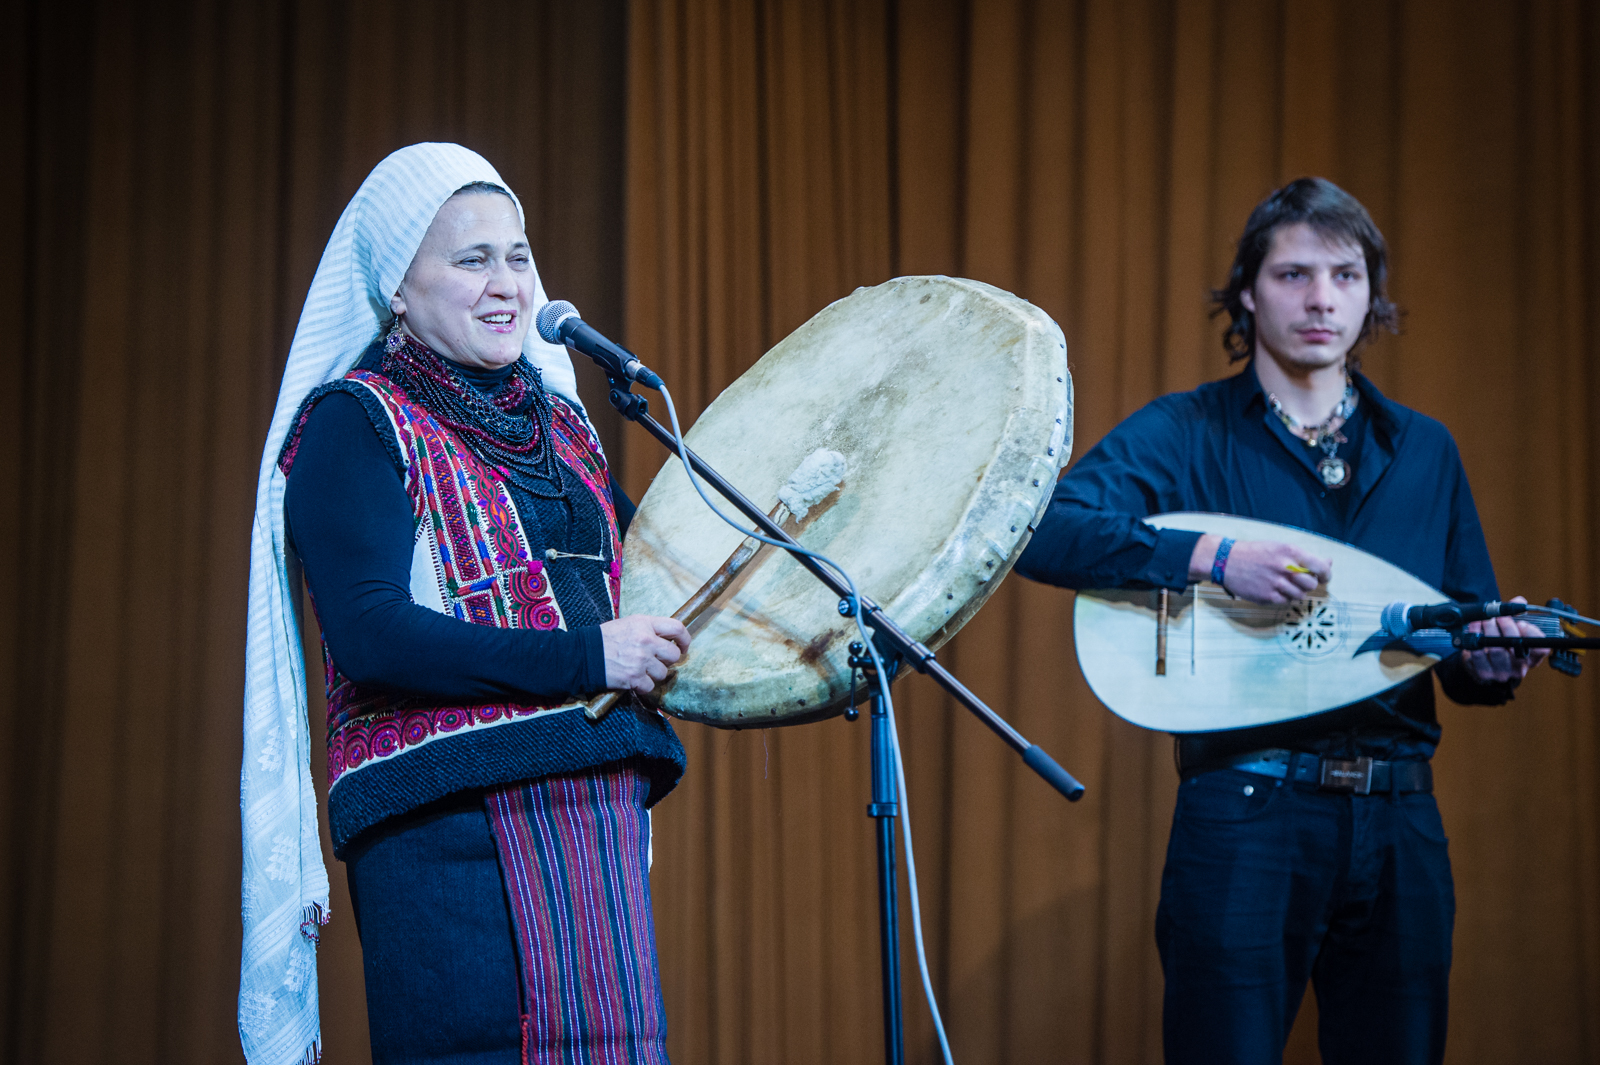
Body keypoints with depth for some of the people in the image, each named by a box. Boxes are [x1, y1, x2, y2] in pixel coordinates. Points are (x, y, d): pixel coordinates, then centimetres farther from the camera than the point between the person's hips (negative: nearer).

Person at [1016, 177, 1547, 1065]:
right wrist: (1212, 558, -25)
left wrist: (1493, 664, -7)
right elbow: (1044, 532, -16)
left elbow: (1465, 650, 17)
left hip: (1397, 824, 4)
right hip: (1244, 818, -4)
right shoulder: (1184, 434, 0)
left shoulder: (1423, 452, 14)